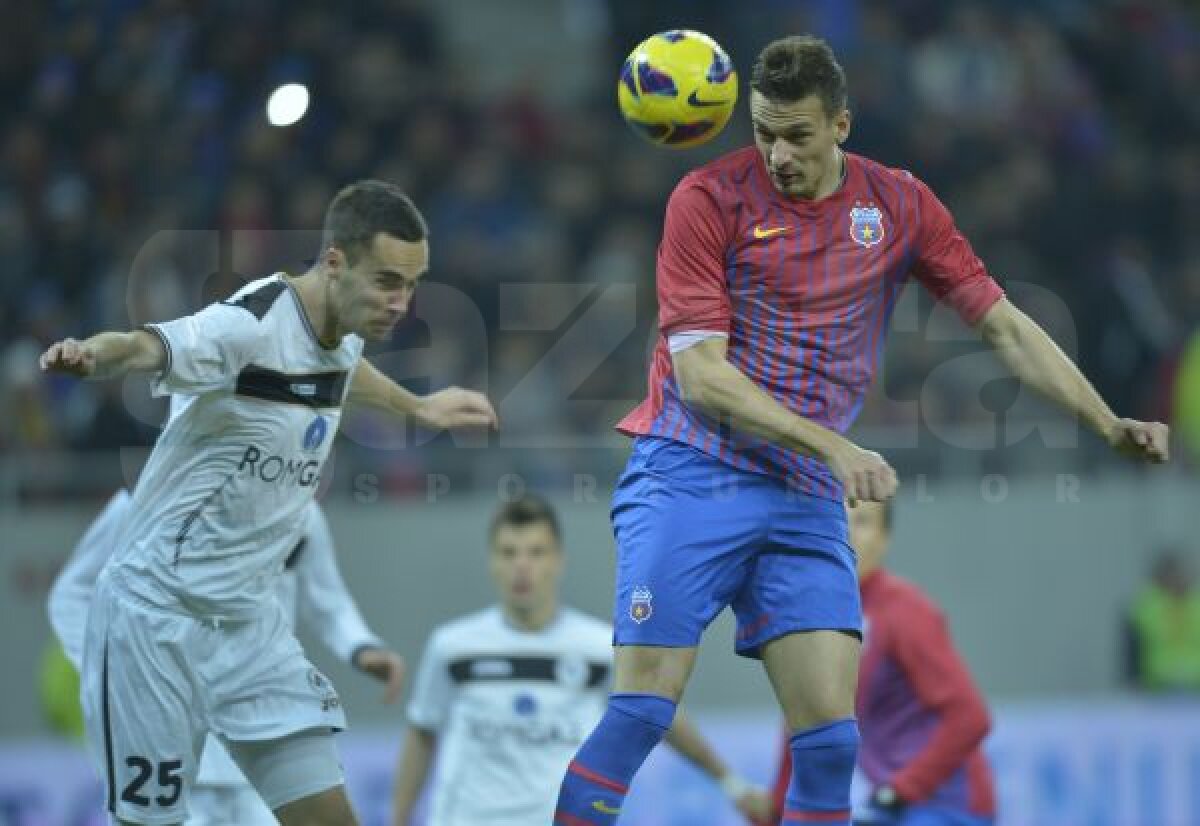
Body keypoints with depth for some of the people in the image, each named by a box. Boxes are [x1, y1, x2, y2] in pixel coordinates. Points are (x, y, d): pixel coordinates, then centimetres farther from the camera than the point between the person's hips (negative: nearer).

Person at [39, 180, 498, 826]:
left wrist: (417, 407, 46)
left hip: (248, 619, 8)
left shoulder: (342, 334, 4)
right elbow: (144, 347, -41)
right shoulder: (252, 326, -22)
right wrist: (91, 355, -63)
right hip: (157, 616, -8)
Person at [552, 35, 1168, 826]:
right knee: (642, 709, -12)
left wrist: (1110, 424, 0)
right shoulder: (709, 198, -7)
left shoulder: (901, 205, 6)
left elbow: (1005, 325, 10)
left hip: (806, 498, 4)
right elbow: (699, 375, -12)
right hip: (691, 479, -3)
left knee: (831, 737, -6)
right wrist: (834, 445, -21)